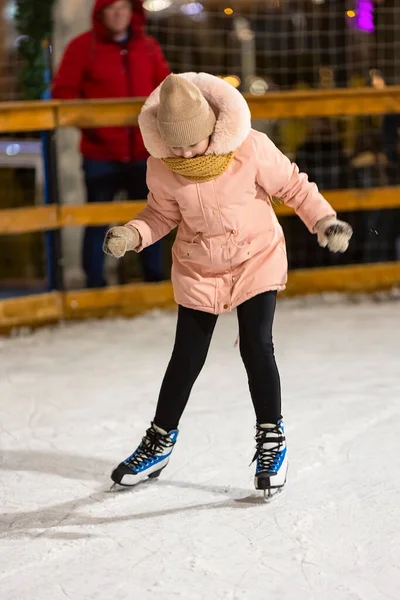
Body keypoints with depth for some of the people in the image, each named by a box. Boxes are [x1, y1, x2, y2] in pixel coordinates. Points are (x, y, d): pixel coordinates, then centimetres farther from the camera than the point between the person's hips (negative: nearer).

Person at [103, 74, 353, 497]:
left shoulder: (251, 148, -23)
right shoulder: (162, 165, -17)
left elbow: (292, 185, -9)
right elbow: (163, 213, -2)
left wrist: (324, 221, -17)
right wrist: (131, 235, -19)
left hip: (257, 258, -2)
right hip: (198, 267, 2)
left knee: (257, 348, -13)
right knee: (186, 358, 7)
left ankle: (272, 440, 6)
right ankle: (160, 442, 26)